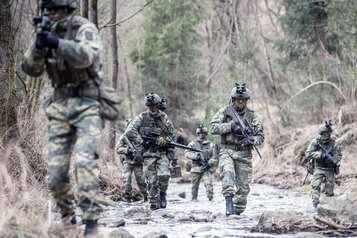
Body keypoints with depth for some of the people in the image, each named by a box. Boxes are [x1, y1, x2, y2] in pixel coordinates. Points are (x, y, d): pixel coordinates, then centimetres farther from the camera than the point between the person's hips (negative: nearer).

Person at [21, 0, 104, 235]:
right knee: (56, 173, 3)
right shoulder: (47, 32, 9)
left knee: (85, 162, -21)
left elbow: (86, 55, -26)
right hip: (59, 107, 5)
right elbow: (31, 69, 4)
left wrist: (56, 43, -33)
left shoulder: (84, 29, -7)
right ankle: (67, 216, 22)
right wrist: (39, 46, -15)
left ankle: (91, 220, -16)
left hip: (86, 105, -5)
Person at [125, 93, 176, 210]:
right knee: (151, 180, -3)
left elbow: (172, 135, 11)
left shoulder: (164, 118, 6)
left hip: (162, 152, 1)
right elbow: (129, 131, -8)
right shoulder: (142, 117, 1)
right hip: (148, 153, -1)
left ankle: (162, 194, 8)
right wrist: (141, 141, -15)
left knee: (164, 175, -17)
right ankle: (154, 203, 7)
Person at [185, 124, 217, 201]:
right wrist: (196, 156, -19)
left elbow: (214, 157, 7)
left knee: (208, 183, -18)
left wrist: (209, 163, -11)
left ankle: (210, 197, -19)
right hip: (195, 168, 1)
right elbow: (187, 153, -3)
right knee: (195, 185, 7)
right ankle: (194, 199, 18)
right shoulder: (193, 144, 9)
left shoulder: (211, 145, 10)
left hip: (207, 168, -1)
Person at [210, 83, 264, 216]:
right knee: (228, 172, -31)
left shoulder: (252, 116, 7)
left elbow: (260, 136, 9)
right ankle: (229, 201, -35)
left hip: (244, 154, 2)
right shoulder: (225, 112, 4)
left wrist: (251, 140, -13)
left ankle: (238, 211, 14)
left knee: (243, 185, 0)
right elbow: (213, 127, -5)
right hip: (227, 151, -2)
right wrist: (231, 126, -17)